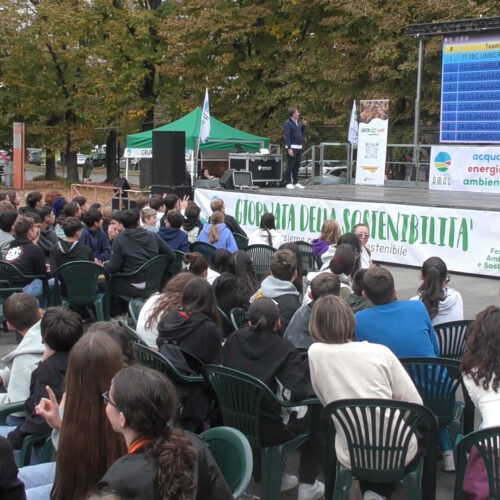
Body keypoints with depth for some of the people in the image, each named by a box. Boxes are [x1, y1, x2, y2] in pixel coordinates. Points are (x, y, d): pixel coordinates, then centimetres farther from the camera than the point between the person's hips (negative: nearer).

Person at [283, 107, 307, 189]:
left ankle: (295, 182, 18)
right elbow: (287, 136, -16)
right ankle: (288, 183, -2)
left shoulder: (297, 123, 17)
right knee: (290, 165, -6)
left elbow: (301, 132, 25)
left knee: (297, 165, 11)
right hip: (292, 147, -8)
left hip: (299, 147, 8)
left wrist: (304, 125, 9)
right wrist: (289, 148, -23)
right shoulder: (288, 123, -10)